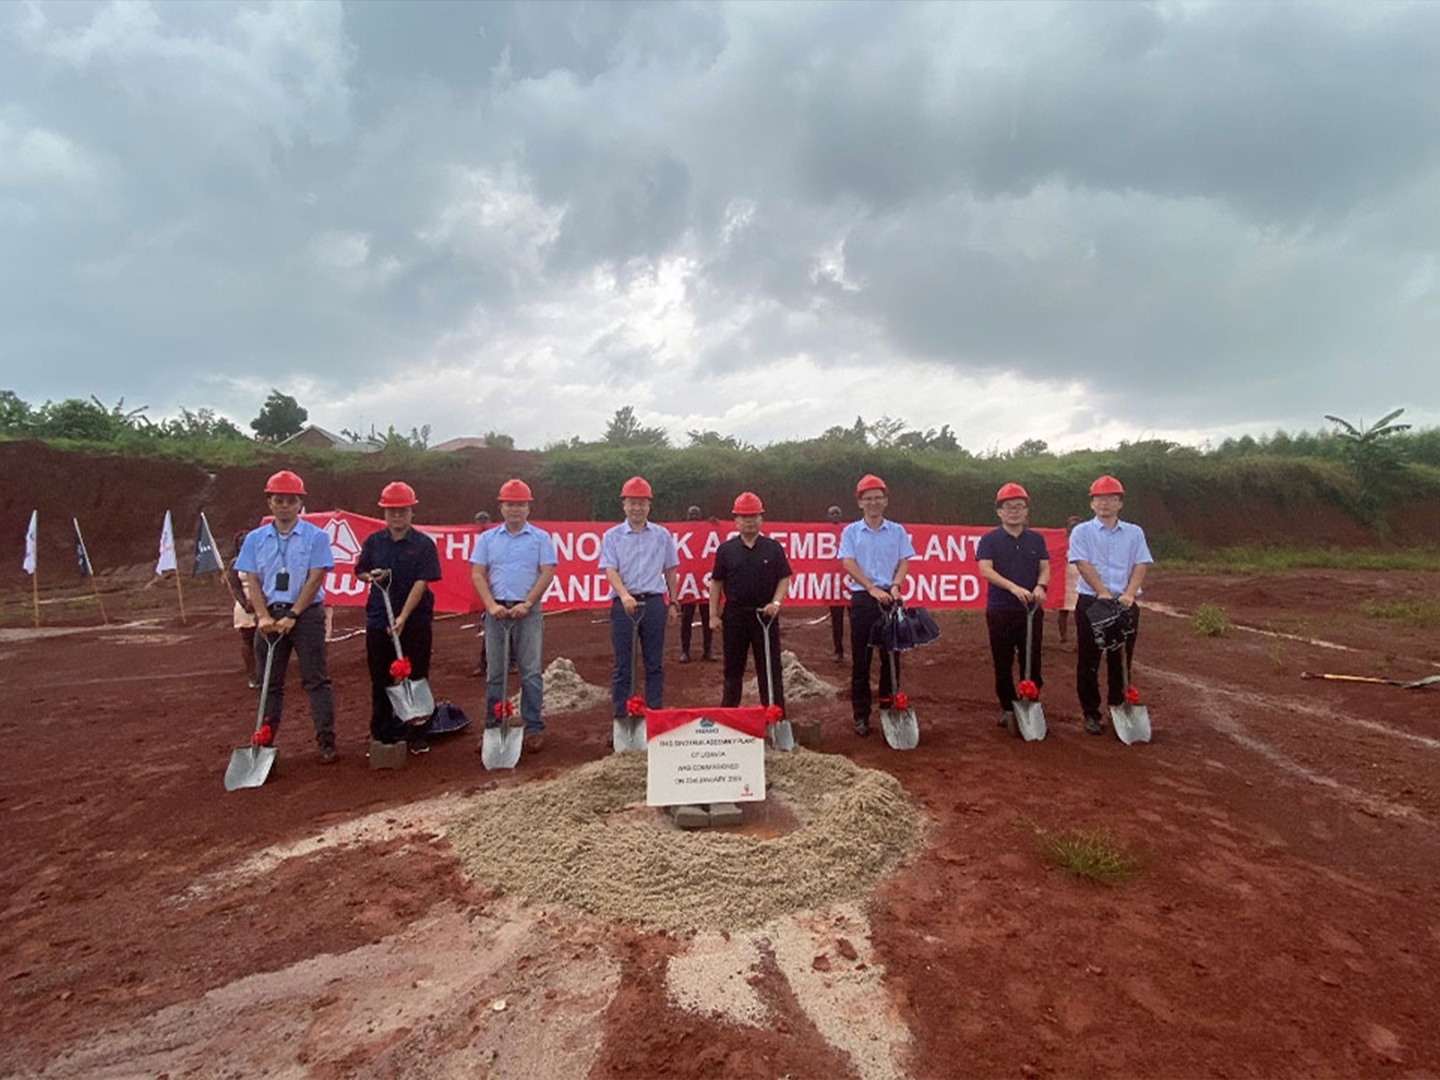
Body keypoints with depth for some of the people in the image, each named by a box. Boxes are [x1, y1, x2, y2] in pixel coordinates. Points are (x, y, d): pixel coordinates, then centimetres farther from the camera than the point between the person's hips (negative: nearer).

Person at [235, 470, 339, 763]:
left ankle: (327, 742, 3)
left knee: (316, 680, -1)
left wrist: (292, 616, -13)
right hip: (270, 615, 3)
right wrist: (264, 617, -10)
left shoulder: (316, 536, -3)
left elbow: (315, 579, -8)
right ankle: (264, 742, 19)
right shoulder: (255, 539, 8)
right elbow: (251, 581, 3)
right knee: (270, 682, 11)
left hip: (307, 614, -3)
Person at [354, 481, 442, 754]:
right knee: (380, 680, 10)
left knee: (415, 679, 5)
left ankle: (415, 735, 17)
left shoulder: (424, 544, -6)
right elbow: (359, 571, 16)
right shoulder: (373, 542, 5)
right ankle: (381, 734, 23)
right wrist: (372, 576, -9)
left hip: (416, 622, -3)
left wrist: (403, 618, -21)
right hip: (378, 620, 3)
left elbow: (421, 583, -13)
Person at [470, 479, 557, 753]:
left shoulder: (540, 538, 3)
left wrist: (527, 603, -14)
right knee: (494, 673, 9)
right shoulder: (487, 539, 10)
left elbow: (547, 573, -4)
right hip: (496, 611, 3)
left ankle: (534, 728, 7)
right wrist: (491, 605, -11)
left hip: (528, 612, -2)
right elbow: (477, 575, 3)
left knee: (531, 672, 0)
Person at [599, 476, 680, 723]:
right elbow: (610, 570, -8)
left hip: (654, 602, 2)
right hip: (624, 603, -1)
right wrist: (625, 595, -25)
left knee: (654, 663, 7)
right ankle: (621, 716, 13)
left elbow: (670, 571, 14)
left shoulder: (662, 535, 8)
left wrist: (673, 603, 12)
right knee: (622, 663, 4)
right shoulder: (612, 536, 3)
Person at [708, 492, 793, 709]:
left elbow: (784, 579, 4)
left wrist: (776, 603, -12)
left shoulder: (773, 548, 3)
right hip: (734, 615, 1)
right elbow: (716, 583, 6)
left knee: (770, 669, 4)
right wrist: (713, 615, 1)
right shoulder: (726, 549, 4)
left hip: (765, 615, -1)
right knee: (733, 669, 12)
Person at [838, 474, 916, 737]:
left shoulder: (897, 531, 9)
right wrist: (873, 589, -17)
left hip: (890, 598, 1)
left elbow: (903, 562, 6)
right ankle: (861, 715, 11)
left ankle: (889, 710, 18)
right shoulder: (851, 532, 4)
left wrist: (895, 585, -14)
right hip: (862, 598, -1)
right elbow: (849, 563, -6)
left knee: (891, 656, 5)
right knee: (860, 659, 2)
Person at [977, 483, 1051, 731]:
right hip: (1000, 610, -2)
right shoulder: (990, 539, -1)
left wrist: (1041, 586, -18)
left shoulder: (1036, 539, 10)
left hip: (1031, 609, 2)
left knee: (1032, 661, 5)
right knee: (1003, 663, 6)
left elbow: (1045, 567, 5)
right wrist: (1014, 587, -25)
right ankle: (1008, 708, 19)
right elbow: (985, 569, -12)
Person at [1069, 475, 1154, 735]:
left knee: (1121, 660, 7)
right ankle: (1091, 713, 12)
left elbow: (1141, 565, 1)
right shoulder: (1082, 532, 4)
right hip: (1090, 602, -2)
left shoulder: (1134, 533, 11)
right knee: (1088, 661, 3)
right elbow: (1083, 565, -8)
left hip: (1125, 604, 2)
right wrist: (1104, 593, -20)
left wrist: (1129, 594, -16)